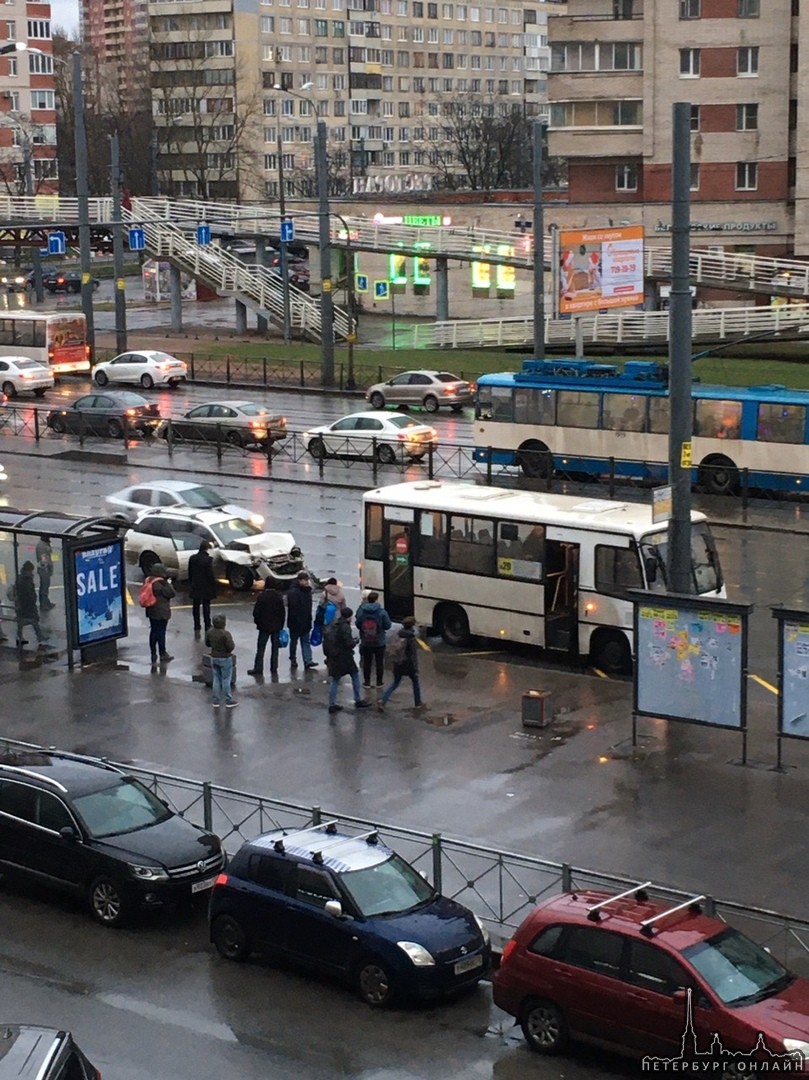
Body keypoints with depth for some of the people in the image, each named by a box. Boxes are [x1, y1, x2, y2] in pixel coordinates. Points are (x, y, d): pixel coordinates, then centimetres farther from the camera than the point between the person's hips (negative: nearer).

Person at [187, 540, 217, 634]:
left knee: (196, 608, 12)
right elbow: (210, 575, -15)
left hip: (195, 588, 4)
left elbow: (190, 573, 5)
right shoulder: (208, 559, -17)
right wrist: (213, 589, -7)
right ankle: (207, 629, 8)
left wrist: (190, 585, 15)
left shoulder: (192, 558, -3)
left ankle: (197, 629, 15)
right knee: (206, 608, 6)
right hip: (206, 589, -4)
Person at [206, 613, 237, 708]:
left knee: (216, 679, 14)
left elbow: (207, 643, 8)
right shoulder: (226, 634, -24)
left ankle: (215, 701, 18)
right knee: (226, 680, 4)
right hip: (225, 659, -6)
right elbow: (231, 647, -24)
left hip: (214, 658, 6)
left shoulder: (210, 632, -5)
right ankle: (229, 701, 13)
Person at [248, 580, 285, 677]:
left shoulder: (261, 596, -13)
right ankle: (274, 668, 13)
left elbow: (256, 612, -11)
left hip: (264, 626, -3)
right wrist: (281, 624, 11)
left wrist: (257, 622, 7)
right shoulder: (278, 596, -4)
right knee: (275, 648, 11)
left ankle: (258, 668, 2)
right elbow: (283, 612, 1)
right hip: (276, 626, 3)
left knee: (260, 648, 3)